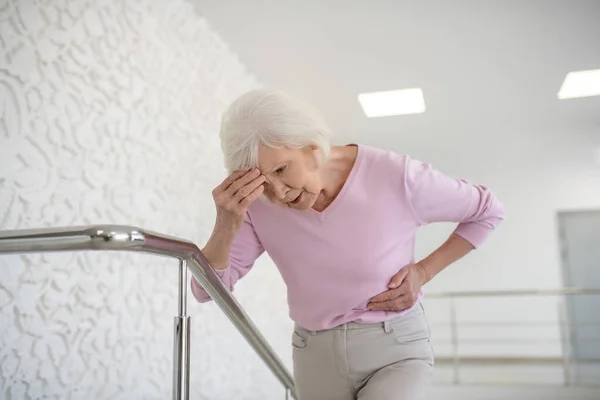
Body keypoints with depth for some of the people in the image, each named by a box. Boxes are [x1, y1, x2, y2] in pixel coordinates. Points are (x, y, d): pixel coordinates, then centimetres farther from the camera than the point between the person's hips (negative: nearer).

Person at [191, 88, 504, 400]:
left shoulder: (395, 176, -21)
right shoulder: (257, 203, -13)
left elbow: (488, 211, -3)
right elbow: (207, 290, -12)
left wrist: (423, 271, -13)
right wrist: (226, 224, -31)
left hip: (397, 351, -3)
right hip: (317, 356, 4)